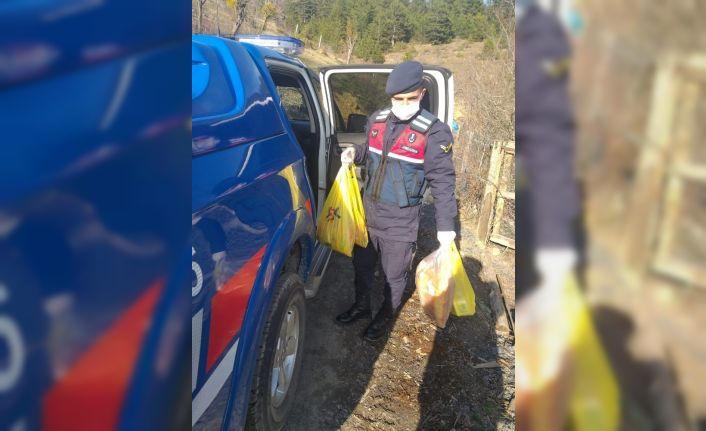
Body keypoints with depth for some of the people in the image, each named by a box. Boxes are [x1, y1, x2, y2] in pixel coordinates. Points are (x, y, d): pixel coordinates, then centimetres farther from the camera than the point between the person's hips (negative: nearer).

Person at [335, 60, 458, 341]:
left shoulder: (434, 132, -17)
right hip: (367, 209, 5)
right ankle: (361, 306, 45)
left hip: (400, 220, -5)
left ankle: (386, 317, 37)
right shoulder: (377, 120, 0)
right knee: (362, 264, 21)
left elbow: (443, 182, -15)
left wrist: (446, 226, -18)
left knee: (394, 275, 12)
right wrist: (355, 154, -5)